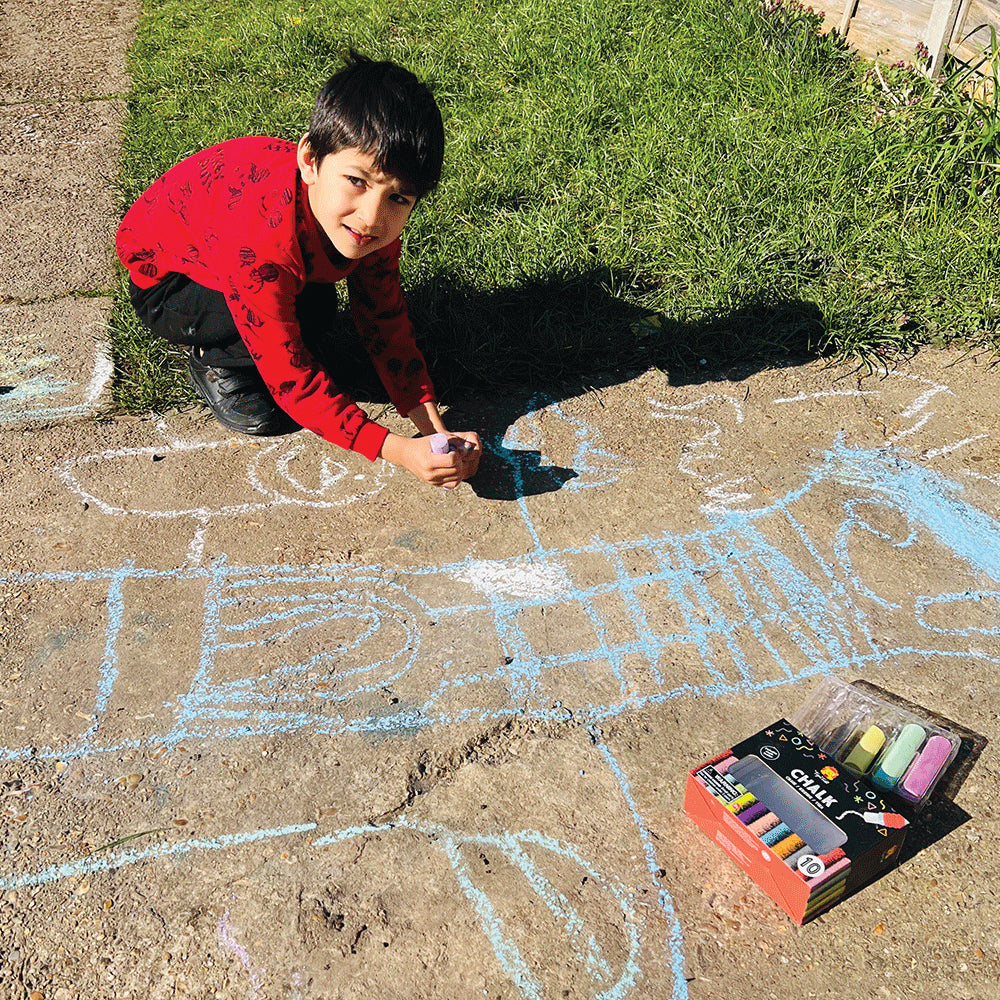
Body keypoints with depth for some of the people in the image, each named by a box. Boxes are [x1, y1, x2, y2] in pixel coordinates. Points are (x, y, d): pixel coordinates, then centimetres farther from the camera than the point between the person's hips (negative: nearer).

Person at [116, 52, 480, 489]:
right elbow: (292, 382, -35)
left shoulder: (377, 223, -23)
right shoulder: (261, 246, -43)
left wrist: (436, 431, -25)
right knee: (313, 313, -28)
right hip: (164, 278, -5)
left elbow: (386, 323, -15)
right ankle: (213, 360, -1)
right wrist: (397, 450, -40)